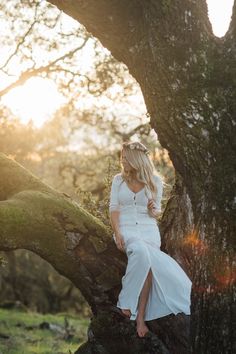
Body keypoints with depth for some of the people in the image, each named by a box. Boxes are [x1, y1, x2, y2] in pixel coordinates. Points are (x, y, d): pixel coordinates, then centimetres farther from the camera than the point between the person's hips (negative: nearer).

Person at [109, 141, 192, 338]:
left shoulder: (155, 180, 8)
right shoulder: (118, 179, 10)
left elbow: (157, 211, 14)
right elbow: (114, 208, 4)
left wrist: (154, 210, -11)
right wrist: (117, 232, -11)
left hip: (148, 228, 1)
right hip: (126, 227, -1)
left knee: (144, 259, -33)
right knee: (142, 253, -36)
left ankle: (140, 314, -33)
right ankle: (140, 315, -32)